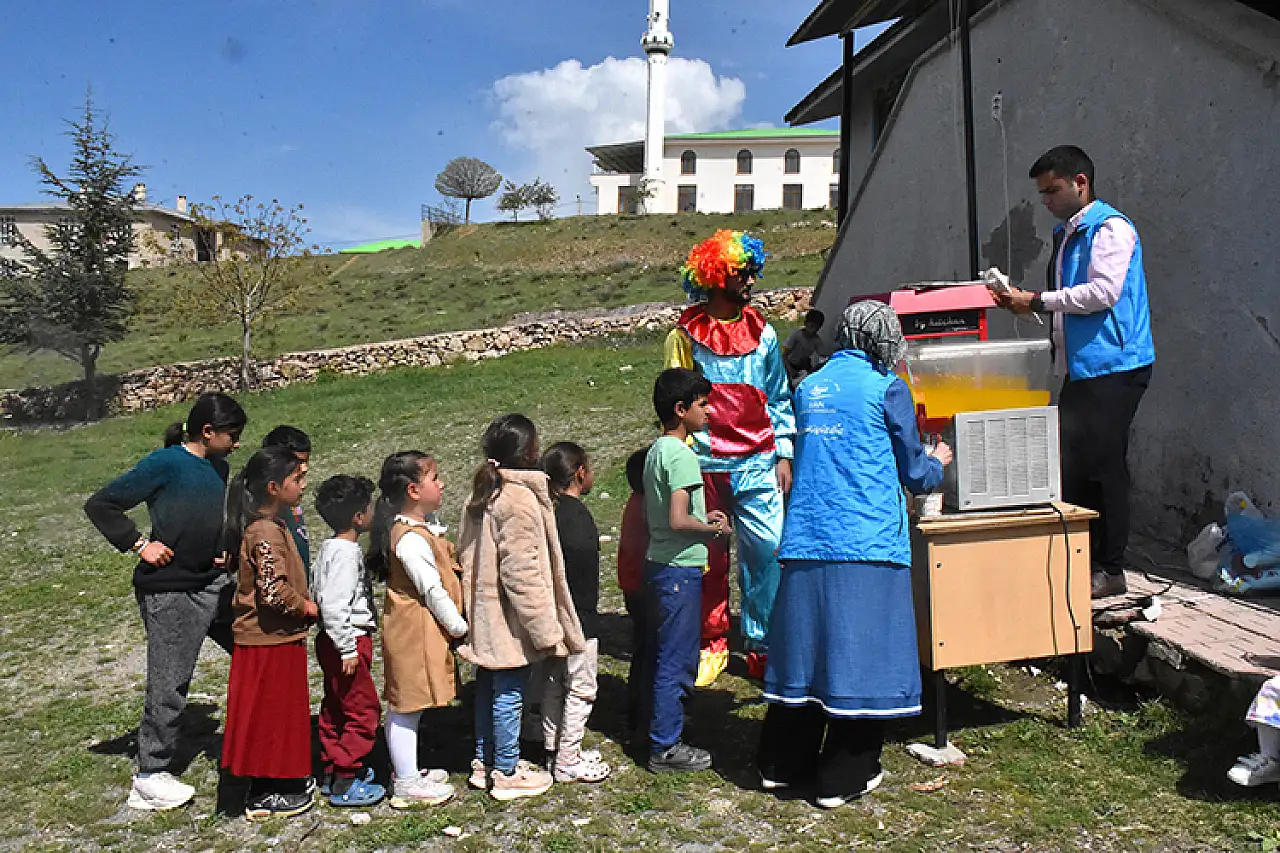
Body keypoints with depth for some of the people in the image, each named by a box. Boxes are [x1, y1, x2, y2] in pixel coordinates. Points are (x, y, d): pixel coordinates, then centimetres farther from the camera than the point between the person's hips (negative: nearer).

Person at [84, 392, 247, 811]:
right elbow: (99, 505, -12)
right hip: (170, 592, -8)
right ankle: (151, 774, 19)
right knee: (169, 685, 2)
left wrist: (228, 549, 8)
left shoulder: (219, 467, 9)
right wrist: (139, 543, -16)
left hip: (215, 583, 8)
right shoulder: (165, 463, -14)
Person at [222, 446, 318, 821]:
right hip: (269, 641, -10)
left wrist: (303, 606, 10)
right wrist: (307, 608, -14)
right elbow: (274, 591, -29)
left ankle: (281, 781, 30)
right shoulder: (266, 533, -22)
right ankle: (264, 796, 14)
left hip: (276, 638, 10)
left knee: (280, 713, 18)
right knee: (269, 713, 2)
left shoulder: (268, 527, 9)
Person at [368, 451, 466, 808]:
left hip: (417, 630, 10)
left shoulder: (416, 529, 9)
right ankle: (406, 785, 13)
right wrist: (459, 627, -13)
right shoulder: (411, 538, -23)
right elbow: (433, 591, -22)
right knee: (406, 706, 2)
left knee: (407, 706, 18)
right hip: (415, 632, -10)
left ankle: (409, 774, 31)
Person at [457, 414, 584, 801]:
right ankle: (507, 773, 17)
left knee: (488, 688, 19)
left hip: (485, 616, 9)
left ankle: (485, 763, 32)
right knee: (509, 694, 4)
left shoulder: (481, 495, 7)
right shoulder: (521, 500, -21)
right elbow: (522, 573, -23)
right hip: (509, 621, -9)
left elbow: (465, 552, 14)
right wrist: (546, 628, -17)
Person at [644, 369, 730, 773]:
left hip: (659, 563, 10)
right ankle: (665, 747, 11)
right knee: (676, 658, 1)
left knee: (666, 654, 19)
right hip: (680, 569, -10)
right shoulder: (681, 455, -18)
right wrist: (713, 527, -9)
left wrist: (701, 517, 12)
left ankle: (662, 732, 31)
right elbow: (678, 521, -25)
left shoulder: (656, 451, 11)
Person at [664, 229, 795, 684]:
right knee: (710, 559, 7)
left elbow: (779, 398, 14)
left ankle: (762, 647, 10)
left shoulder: (762, 332, 10)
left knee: (766, 553, -3)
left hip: (757, 463, 2)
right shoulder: (686, 335, 1)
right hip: (706, 463, -2)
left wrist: (784, 454, 7)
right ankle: (712, 645, 22)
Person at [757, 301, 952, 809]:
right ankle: (844, 778, 12)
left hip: (805, 539, 5)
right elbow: (913, 471, 4)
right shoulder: (886, 388, -2)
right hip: (867, 542, -5)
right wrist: (937, 462, 27)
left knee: (805, 643, 13)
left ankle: (783, 763, 24)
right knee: (859, 651, 4)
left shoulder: (809, 388, 14)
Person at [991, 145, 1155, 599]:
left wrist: (1037, 300, -17)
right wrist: (1025, 302, 7)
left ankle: (1110, 571, 5)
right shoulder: (1067, 234, 19)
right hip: (1080, 368, 9)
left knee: (1101, 467, -5)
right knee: (1071, 464, 9)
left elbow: (1103, 292, -21)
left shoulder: (1110, 228, -10)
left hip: (1113, 367, -9)